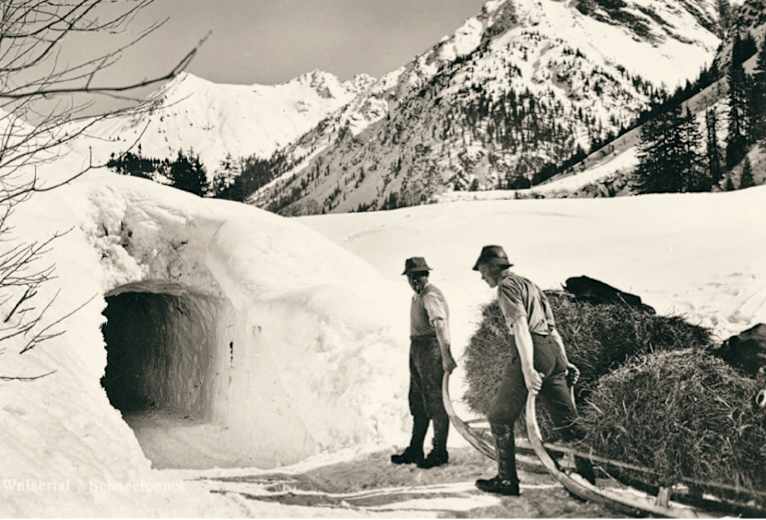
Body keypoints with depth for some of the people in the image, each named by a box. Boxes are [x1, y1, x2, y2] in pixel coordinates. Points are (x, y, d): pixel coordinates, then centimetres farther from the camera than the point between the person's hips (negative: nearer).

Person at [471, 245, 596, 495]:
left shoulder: (507, 285, -3)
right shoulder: (530, 284, 25)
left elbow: (521, 326, -16)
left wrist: (527, 369, -24)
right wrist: (565, 362, 25)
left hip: (532, 351, -9)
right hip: (553, 352, 9)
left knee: (500, 418, 3)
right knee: (567, 419, 11)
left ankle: (507, 480, 7)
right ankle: (587, 475, 12)